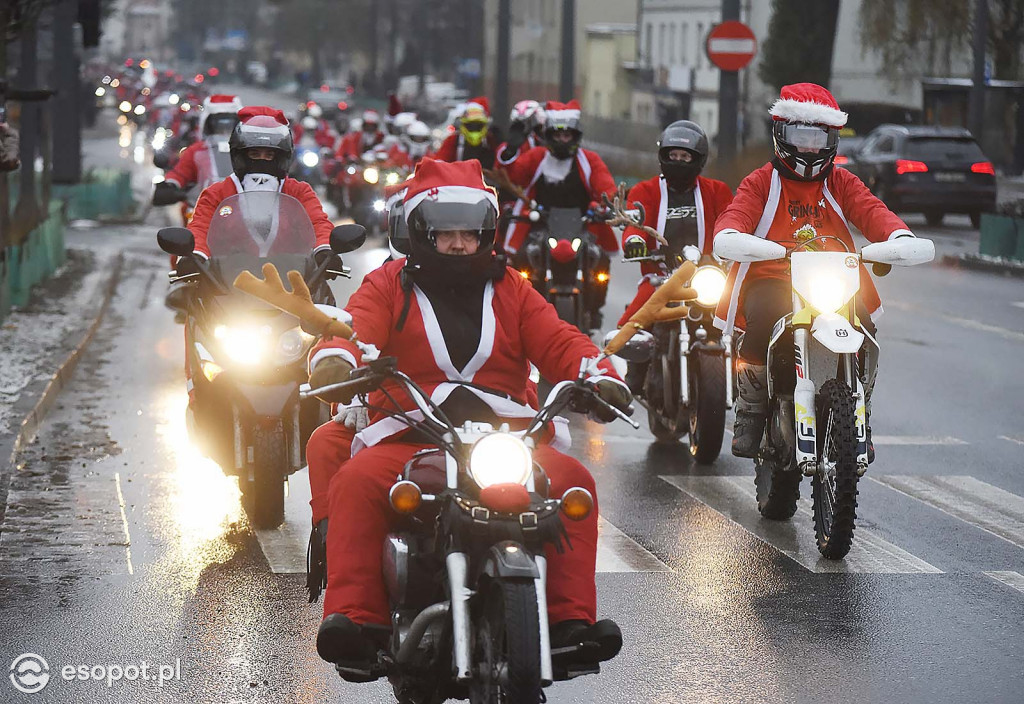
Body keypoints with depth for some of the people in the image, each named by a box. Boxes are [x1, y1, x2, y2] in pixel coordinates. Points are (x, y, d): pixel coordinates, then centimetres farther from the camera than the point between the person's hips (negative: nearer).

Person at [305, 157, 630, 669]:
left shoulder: (510, 291, 22)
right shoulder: (388, 286, 15)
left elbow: (559, 342, 11)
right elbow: (356, 328, -3)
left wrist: (600, 377, -11)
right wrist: (334, 358, -29)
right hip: (407, 439, -2)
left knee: (572, 480, -25)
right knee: (356, 482, -32)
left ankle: (572, 617, -25)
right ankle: (354, 617, -34)